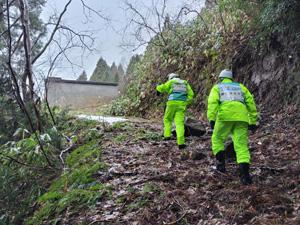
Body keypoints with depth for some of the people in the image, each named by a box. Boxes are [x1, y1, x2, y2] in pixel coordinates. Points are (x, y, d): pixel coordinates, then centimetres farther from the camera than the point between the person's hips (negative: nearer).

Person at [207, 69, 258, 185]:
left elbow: (212, 102, 0)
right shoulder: (240, 87, 30)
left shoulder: (217, 87, 21)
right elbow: (251, 103, 19)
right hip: (241, 117, 2)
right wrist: (253, 121, 18)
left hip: (225, 116, -2)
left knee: (217, 138, 19)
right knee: (241, 145, -2)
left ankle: (221, 162, 8)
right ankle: (244, 172, -16)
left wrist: (211, 119, -8)